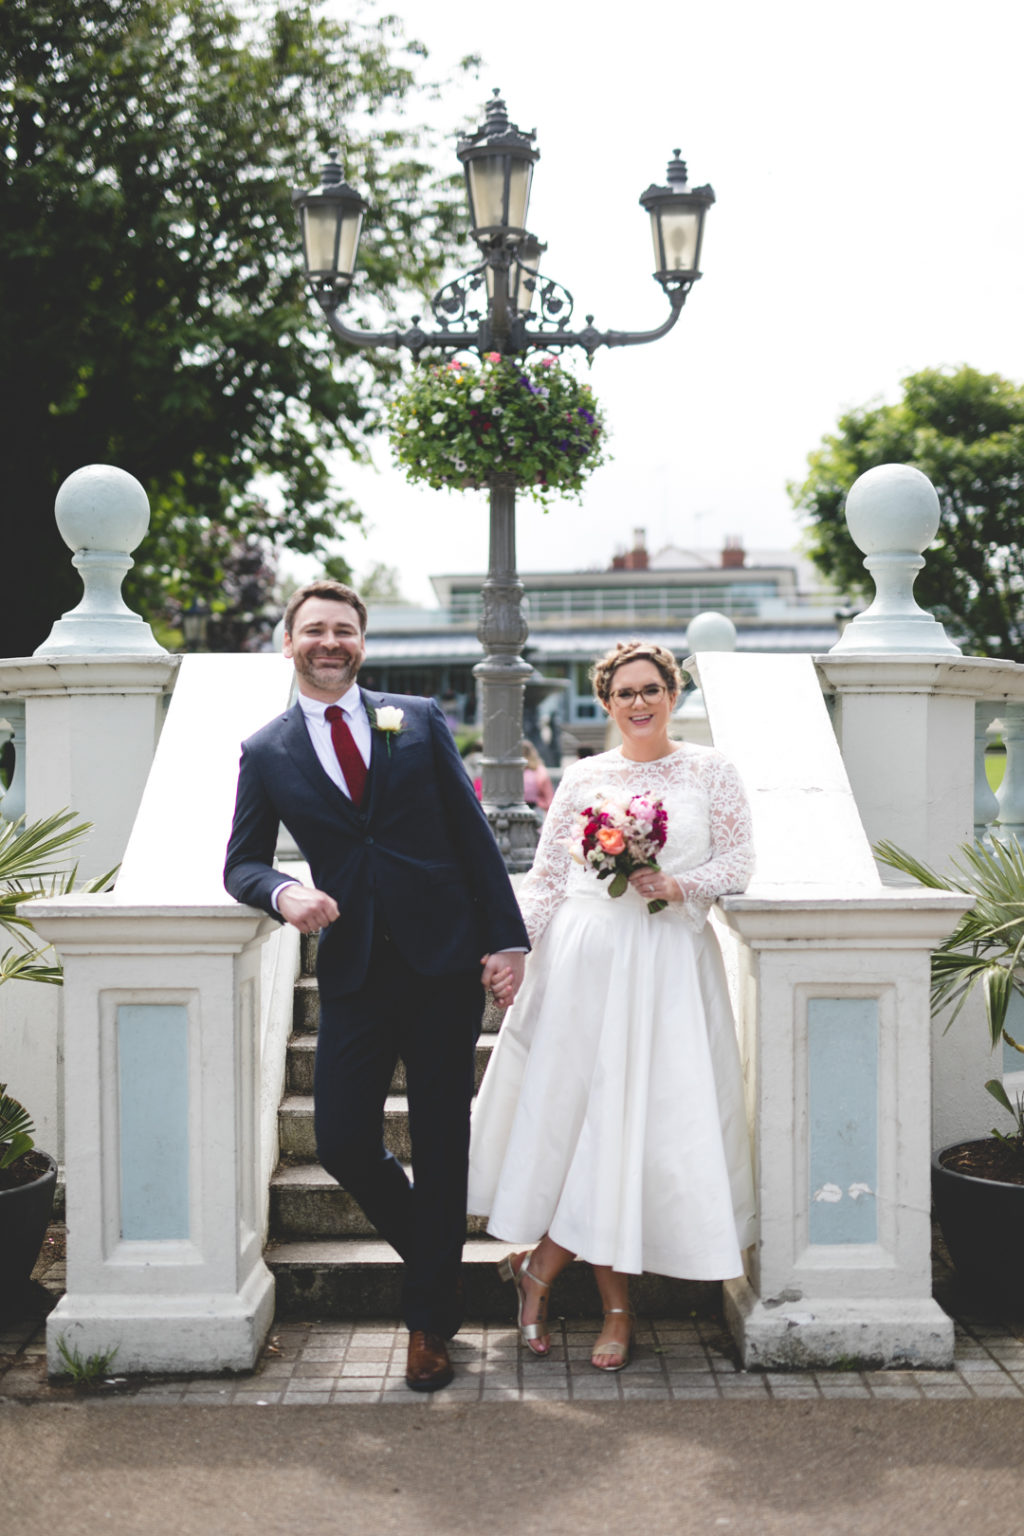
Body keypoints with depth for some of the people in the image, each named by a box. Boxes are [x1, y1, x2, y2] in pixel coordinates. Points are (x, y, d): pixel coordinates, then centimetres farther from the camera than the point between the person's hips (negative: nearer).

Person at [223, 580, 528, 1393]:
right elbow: (241, 864, 9)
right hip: (355, 969, 1)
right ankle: (431, 1254, 26)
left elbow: (473, 832, 5)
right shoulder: (266, 754, 7)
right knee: (342, 1140, -5)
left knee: (442, 1145, 4)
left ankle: (429, 1319, 19)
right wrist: (282, 892, -15)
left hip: (446, 959, 0)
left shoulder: (419, 719, 7)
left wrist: (505, 937, -3)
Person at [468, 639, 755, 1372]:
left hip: (670, 965, 0)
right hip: (586, 959, 0)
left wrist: (679, 885, -11)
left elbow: (740, 860, 5)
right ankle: (617, 1307, 9)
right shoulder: (583, 778, 11)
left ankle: (541, 1263, 11)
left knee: (654, 1114, -4)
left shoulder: (712, 771, 8)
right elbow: (547, 876, 9)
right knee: (591, 1111, -2)